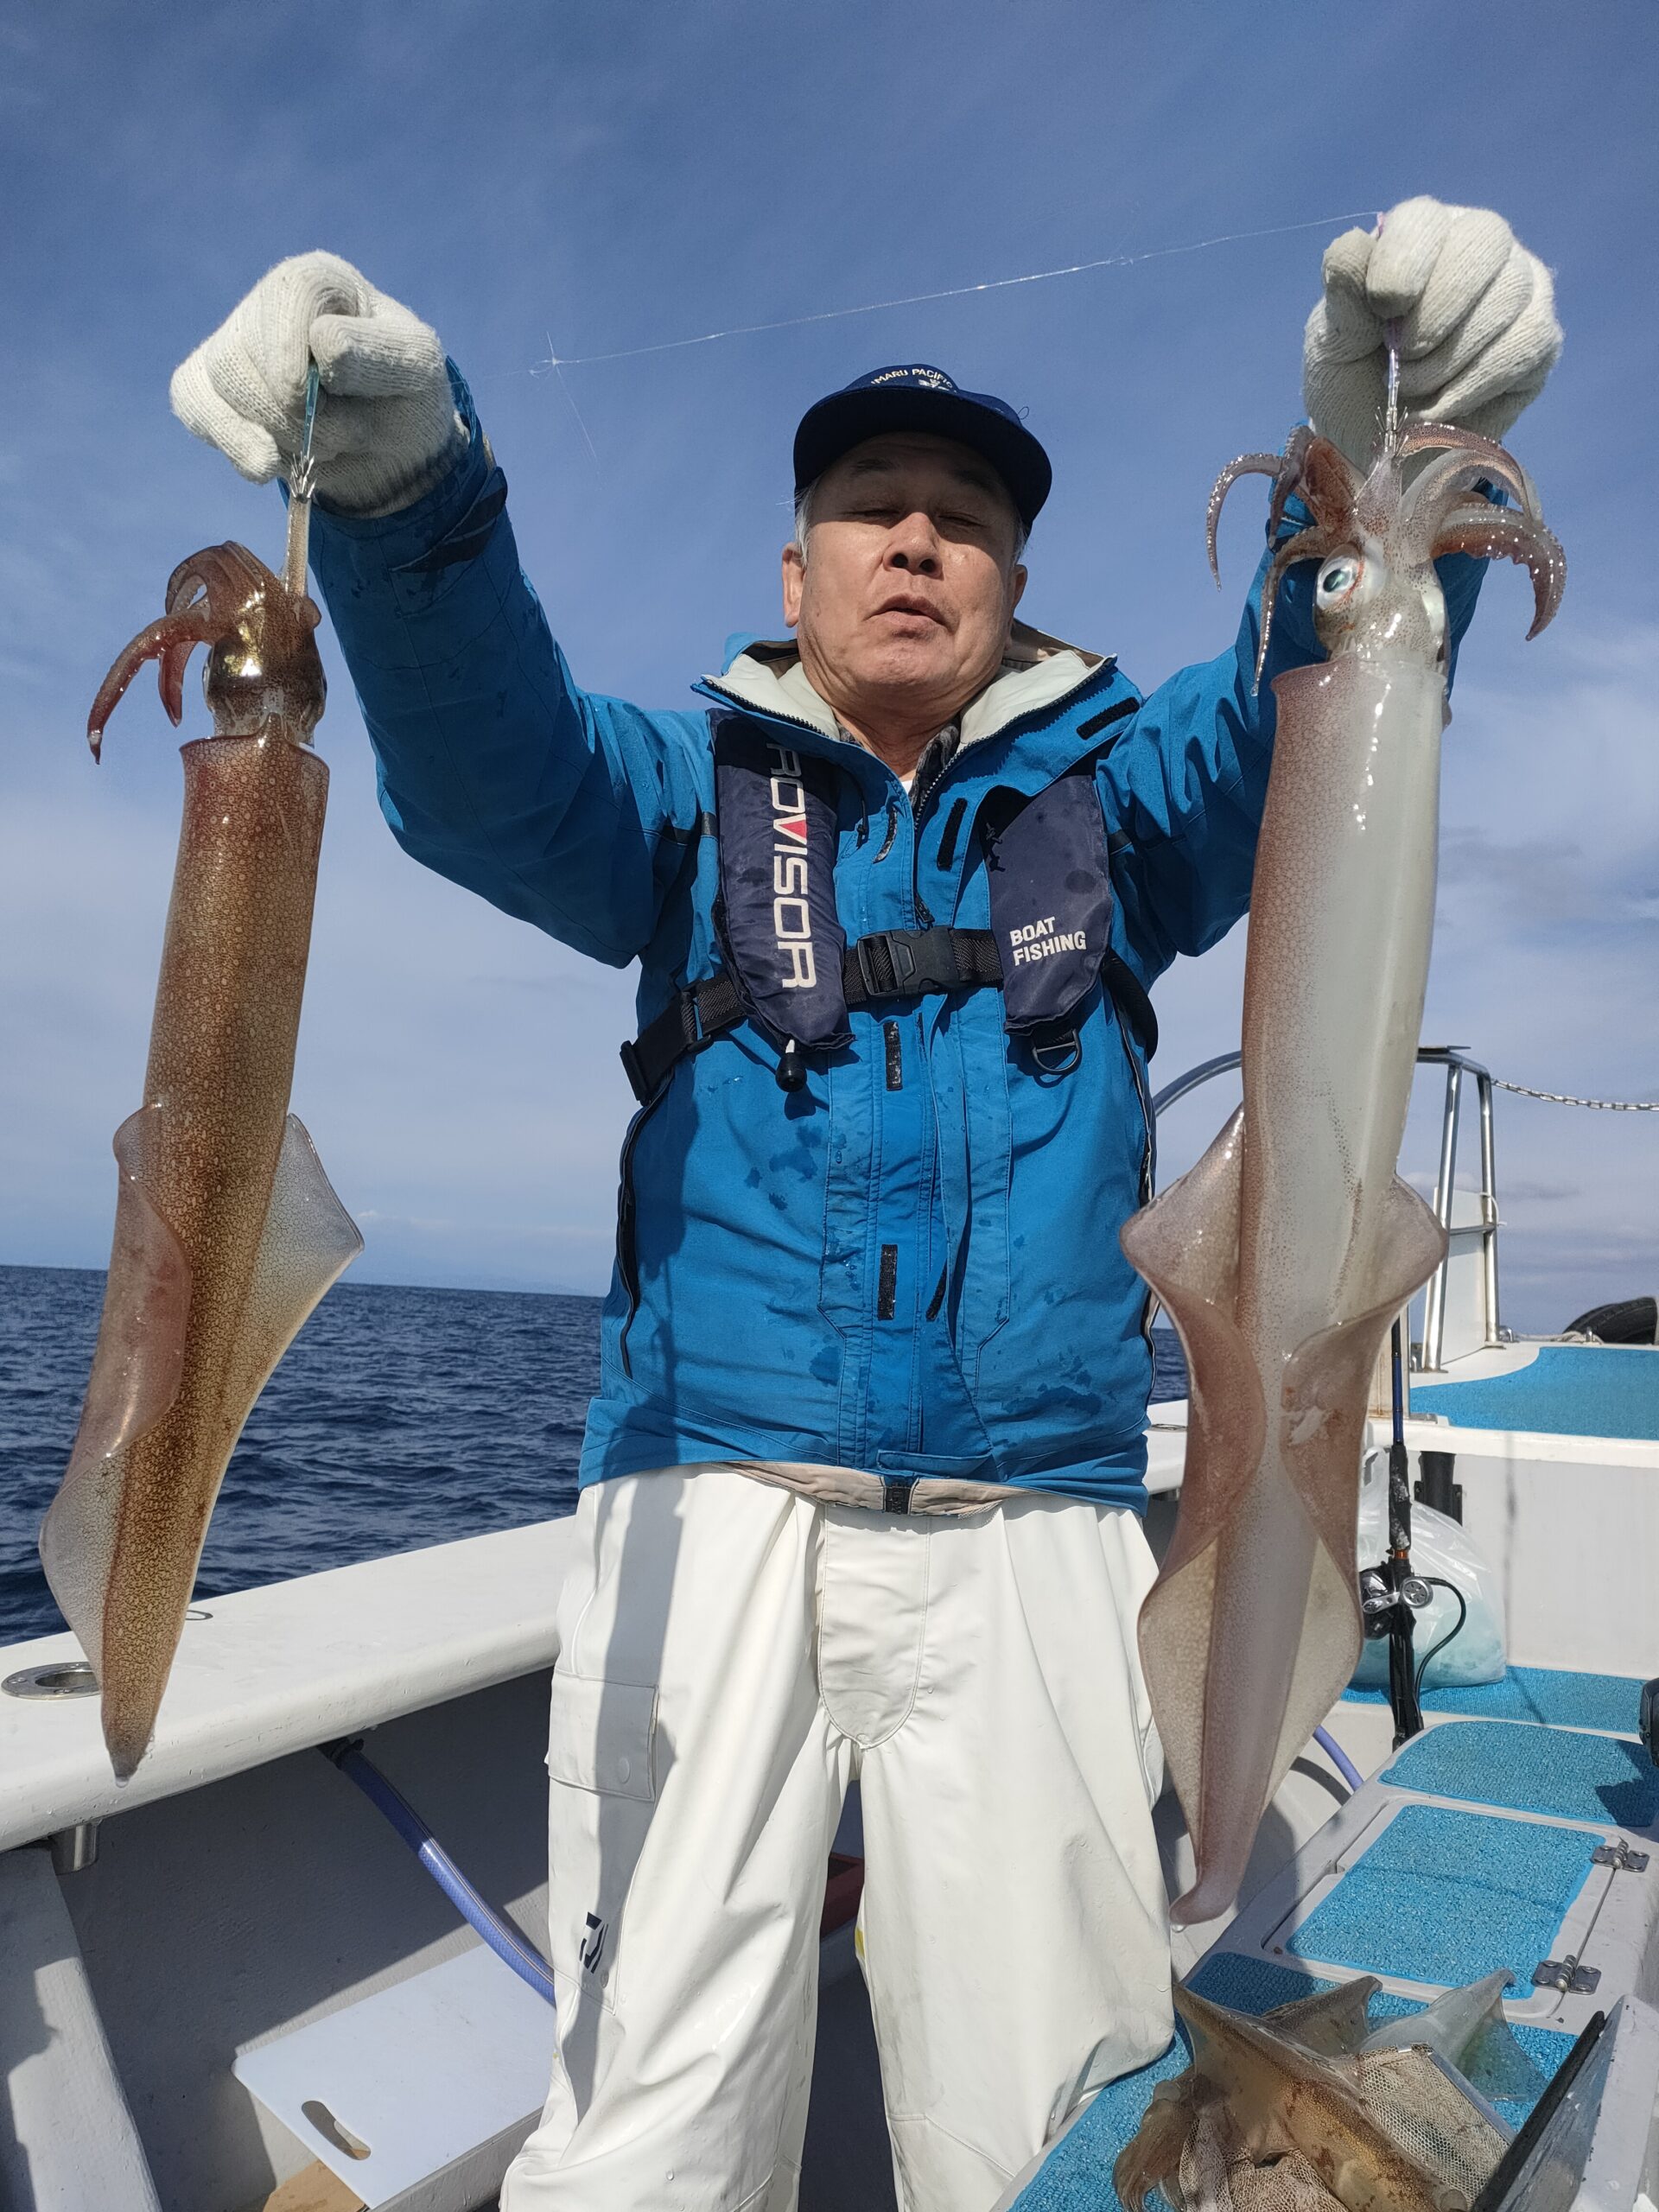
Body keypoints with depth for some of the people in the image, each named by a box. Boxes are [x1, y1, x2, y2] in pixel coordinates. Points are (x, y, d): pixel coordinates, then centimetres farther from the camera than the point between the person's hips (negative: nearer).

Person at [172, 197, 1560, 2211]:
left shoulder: (1113, 788, 13)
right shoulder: (696, 787, 12)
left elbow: (1310, 716, -5)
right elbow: (487, 766, -8)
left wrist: (1382, 474, -26)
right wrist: (403, 481, -27)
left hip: (1027, 1535, 1)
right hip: (711, 1508, 0)